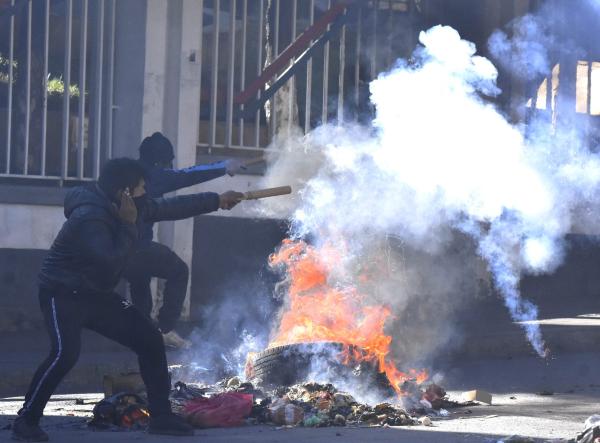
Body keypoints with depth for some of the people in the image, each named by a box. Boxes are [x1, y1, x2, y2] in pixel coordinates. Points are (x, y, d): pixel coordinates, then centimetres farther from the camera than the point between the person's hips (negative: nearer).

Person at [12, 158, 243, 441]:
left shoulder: (129, 208, -1)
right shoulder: (89, 219, -28)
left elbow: (171, 208, 13)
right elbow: (112, 262, -31)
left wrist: (217, 201, 18)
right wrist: (128, 225, -26)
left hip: (96, 295, 9)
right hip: (63, 295, -9)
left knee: (149, 339, 2)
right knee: (65, 353, -31)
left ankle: (161, 416, 12)